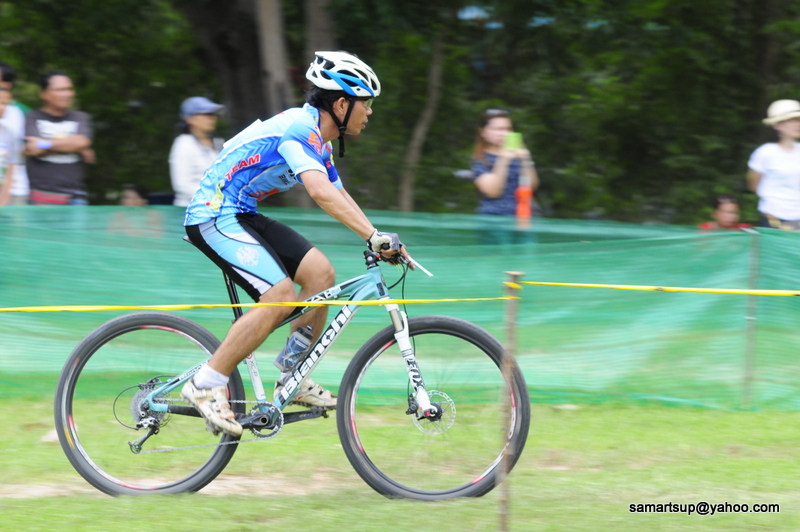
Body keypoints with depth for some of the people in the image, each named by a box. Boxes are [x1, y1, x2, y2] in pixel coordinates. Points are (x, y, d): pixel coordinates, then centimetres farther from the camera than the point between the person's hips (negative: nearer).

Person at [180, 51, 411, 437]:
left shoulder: (318, 140, 13)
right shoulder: (299, 129, -20)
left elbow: (339, 196, 20)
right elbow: (320, 191, -35)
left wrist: (383, 242, 9)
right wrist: (374, 236, -41)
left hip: (242, 216, 10)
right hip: (215, 217, -10)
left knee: (320, 273, 1)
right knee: (280, 295, -22)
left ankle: (292, 380, 8)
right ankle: (205, 386, -17)